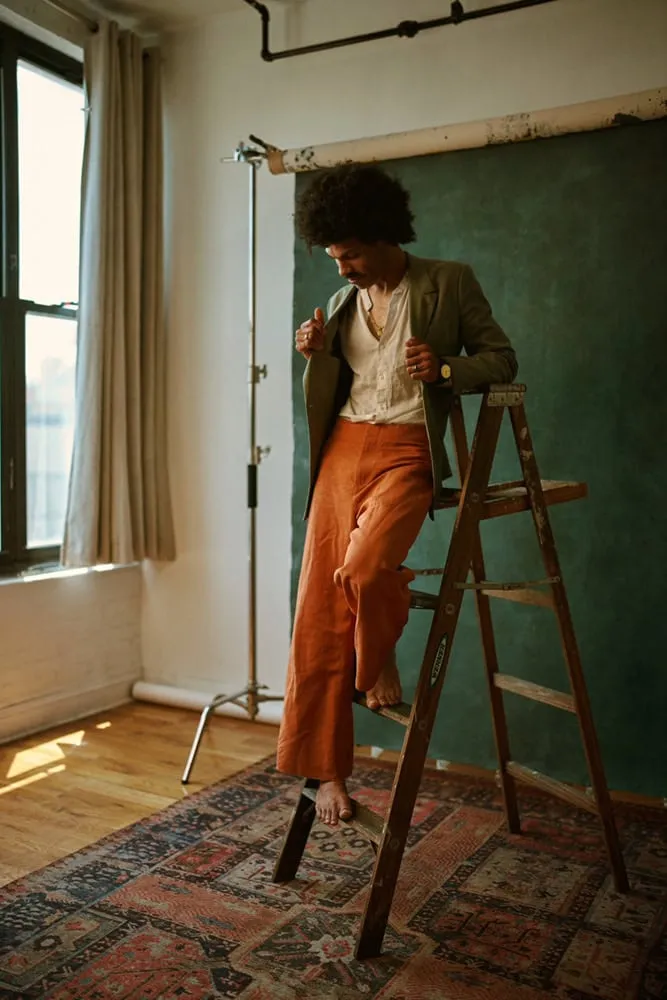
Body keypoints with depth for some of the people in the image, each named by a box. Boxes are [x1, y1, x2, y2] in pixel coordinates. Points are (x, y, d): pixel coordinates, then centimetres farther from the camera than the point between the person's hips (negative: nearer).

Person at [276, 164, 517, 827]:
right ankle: (328, 772, 9)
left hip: (407, 449, -4)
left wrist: (446, 367, -14)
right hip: (343, 449, 5)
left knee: (363, 569, -31)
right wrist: (314, 355, 2)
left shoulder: (448, 283, 3)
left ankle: (382, 664, 5)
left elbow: (502, 359, 4)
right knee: (319, 610, -3)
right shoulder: (342, 303, 17)